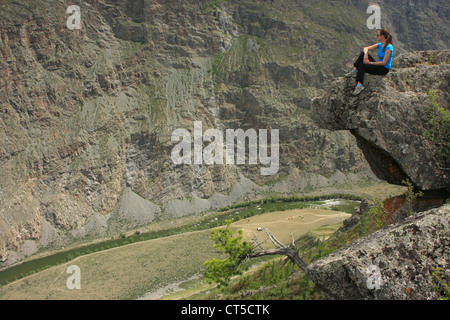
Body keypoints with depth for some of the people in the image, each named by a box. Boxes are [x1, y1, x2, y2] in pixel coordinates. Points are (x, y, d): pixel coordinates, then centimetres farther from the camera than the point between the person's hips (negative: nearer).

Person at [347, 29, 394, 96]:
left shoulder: (389, 47, -18)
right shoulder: (379, 45, 8)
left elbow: (384, 62, -21)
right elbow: (366, 48, 6)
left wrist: (370, 63, -19)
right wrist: (366, 54, -17)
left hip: (385, 69, -8)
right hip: (379, 65, 8)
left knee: (361, 66, -25)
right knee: (363, 53, -6)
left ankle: (359, 85, -31)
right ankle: (355, 70, -12)